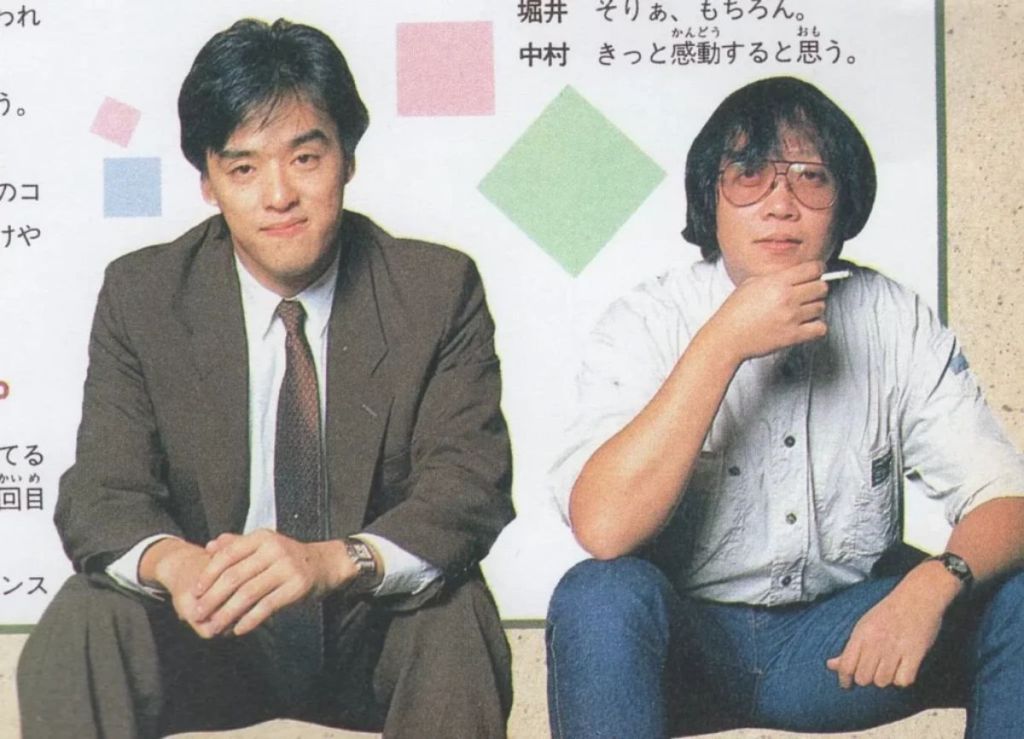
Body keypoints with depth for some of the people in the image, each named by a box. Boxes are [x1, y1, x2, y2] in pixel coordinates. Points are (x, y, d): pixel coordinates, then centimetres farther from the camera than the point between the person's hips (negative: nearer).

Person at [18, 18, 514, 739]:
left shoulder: (440, 289, -7)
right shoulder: (139, 296, -3)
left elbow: (470, 485, -16)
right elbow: (99, 495, -8)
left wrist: (332, 560, -37)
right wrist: (172, 561, -34)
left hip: (377, 635, 0)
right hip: (208, 636, 1)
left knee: (455, 615, -32)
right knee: (79, 625, -28)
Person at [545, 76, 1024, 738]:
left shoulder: (897, 322, -3)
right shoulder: (647, 323, -11)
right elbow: (603, 528, -26)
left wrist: (933, 583, -29)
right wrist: (723, 345, -28)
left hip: (849, 641, 3)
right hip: (689, 643, -2)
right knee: (602, 595, -33)